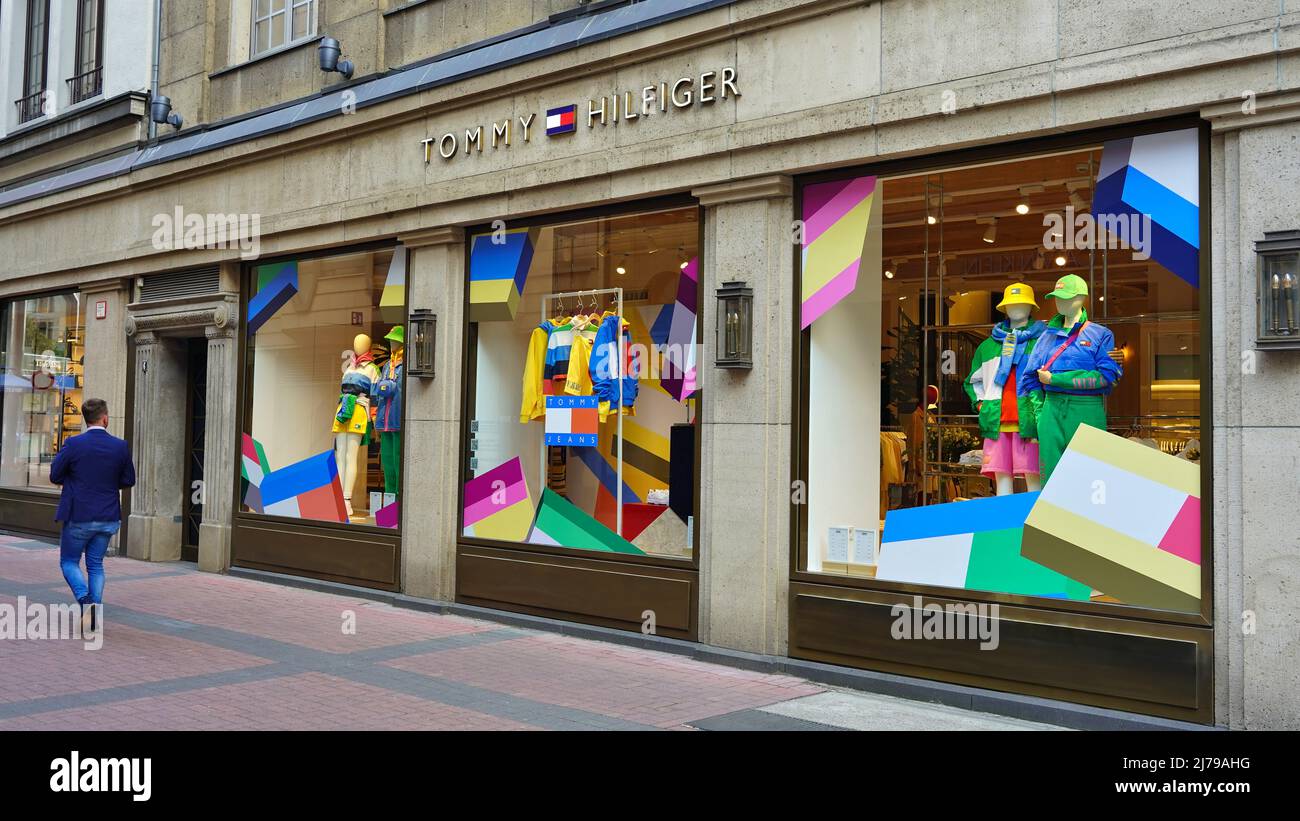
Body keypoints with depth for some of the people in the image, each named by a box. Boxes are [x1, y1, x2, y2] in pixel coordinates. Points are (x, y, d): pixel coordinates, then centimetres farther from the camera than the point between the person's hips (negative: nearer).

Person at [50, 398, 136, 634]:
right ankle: (95, 614, 12)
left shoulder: (73, 444, -12)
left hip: (79, 517, -3)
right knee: (96, 565, 15)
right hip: (107, 518, 3)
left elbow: (55, 476, -3)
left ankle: (85, 600, -9)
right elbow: (128, 480, 3)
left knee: (69, 561, 13)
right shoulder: (121, 446, -5)